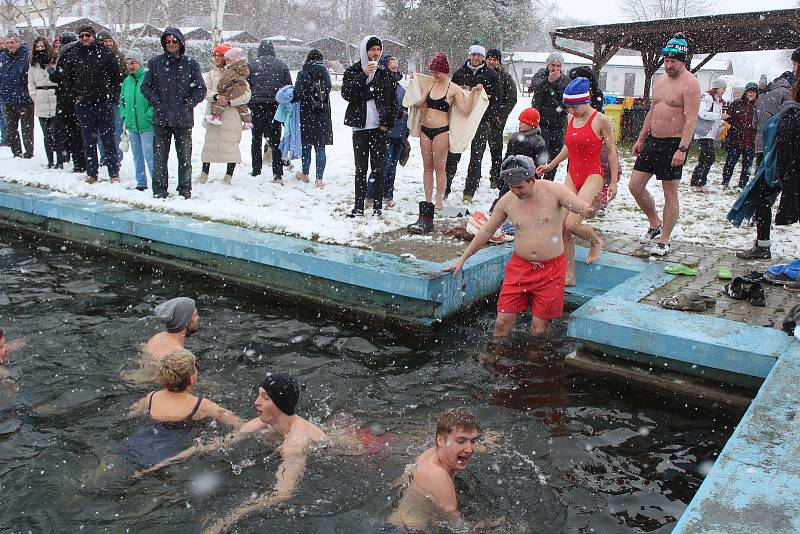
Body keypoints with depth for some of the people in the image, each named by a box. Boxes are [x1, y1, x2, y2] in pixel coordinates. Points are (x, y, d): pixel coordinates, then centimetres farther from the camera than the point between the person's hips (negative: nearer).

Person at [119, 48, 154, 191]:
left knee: (149, 155, -7)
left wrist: (149, 115, -16)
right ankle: (141, 183, 23)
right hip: (131, 125, 7)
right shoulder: (127, 81, 11)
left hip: (146, 125, -7)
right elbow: (122, 100, 22)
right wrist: (124, 116, 11)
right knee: (137, 156, 13)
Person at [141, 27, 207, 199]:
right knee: (160, 157, 3)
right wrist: (156, 101, -4)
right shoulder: (155, 63, 7)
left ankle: (185, 189, 15)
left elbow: (201, 89, 4)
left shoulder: (191, 64, 4)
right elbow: (145, 86, 10)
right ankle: (159, 190, 11)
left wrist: (188, 103, -7)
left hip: (183, 119, -1)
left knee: (185, 157, 4)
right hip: (161, 118, 1)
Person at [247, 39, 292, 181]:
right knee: (275, 140, 2)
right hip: (275, 106, 0)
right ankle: (278, 173, -5)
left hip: (257, 106, 0)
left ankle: (256, 171, 16)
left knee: (256, 139, 12)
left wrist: (247, 105, 12)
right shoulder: (281, 65, 4)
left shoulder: (252, 65, 1)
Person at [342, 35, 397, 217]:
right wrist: (363, 76, -17)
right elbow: (346, 94, -11)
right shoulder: (353, 71, 4)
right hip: (360, 127, -1)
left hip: (379, 128, 1)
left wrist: (388, 123, 0)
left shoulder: (384, 73, 10)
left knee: (378, 168, 2)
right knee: (361, 169, 1)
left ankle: (378, 207, 7)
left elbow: (392, 101, 11)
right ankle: (358, 207, 5)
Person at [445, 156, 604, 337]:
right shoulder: (507, 201, -2)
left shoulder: (554, 190, -10)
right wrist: (462, 259, 11)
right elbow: (486, 231, 9)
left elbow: (584, 210, -10)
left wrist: (592, 210, -37)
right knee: (503, 322, 0)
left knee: (539, 328, 1)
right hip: (520, 266, 2)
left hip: (551, 268, -2)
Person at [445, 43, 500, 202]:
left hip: (481, 122, -1)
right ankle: (444, 189, 8)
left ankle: (469, 193, 8)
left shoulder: (491, 74, 3)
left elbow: (497, 97, 2)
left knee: (476, 158, 2)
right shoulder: (460, 73, 8)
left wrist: (489, 118, -5)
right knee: (453, 155, 1)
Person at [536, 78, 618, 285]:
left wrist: (614, 181, -4)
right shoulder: (571, 119, 8)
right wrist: (550, 165, 24)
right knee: (562, 227, -4)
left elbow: (611, 151, -4)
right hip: (572, 175, 6)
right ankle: (569, 275, 7)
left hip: (592, 175, -6)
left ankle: (596, 240, 16)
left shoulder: (601, 120, -9)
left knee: (572, 224, -20)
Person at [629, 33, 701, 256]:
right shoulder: (660, 81, 14)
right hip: (652, 140, 8)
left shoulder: (689, 83, -11)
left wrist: (682, 149, -26)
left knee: (670, 193, 1)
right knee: (635, 185, 6)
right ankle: (655, 224, 27)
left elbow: (691, 119, -18)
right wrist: (640, 139, 19)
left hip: (673, 144, -8)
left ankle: (664, 241, 9)